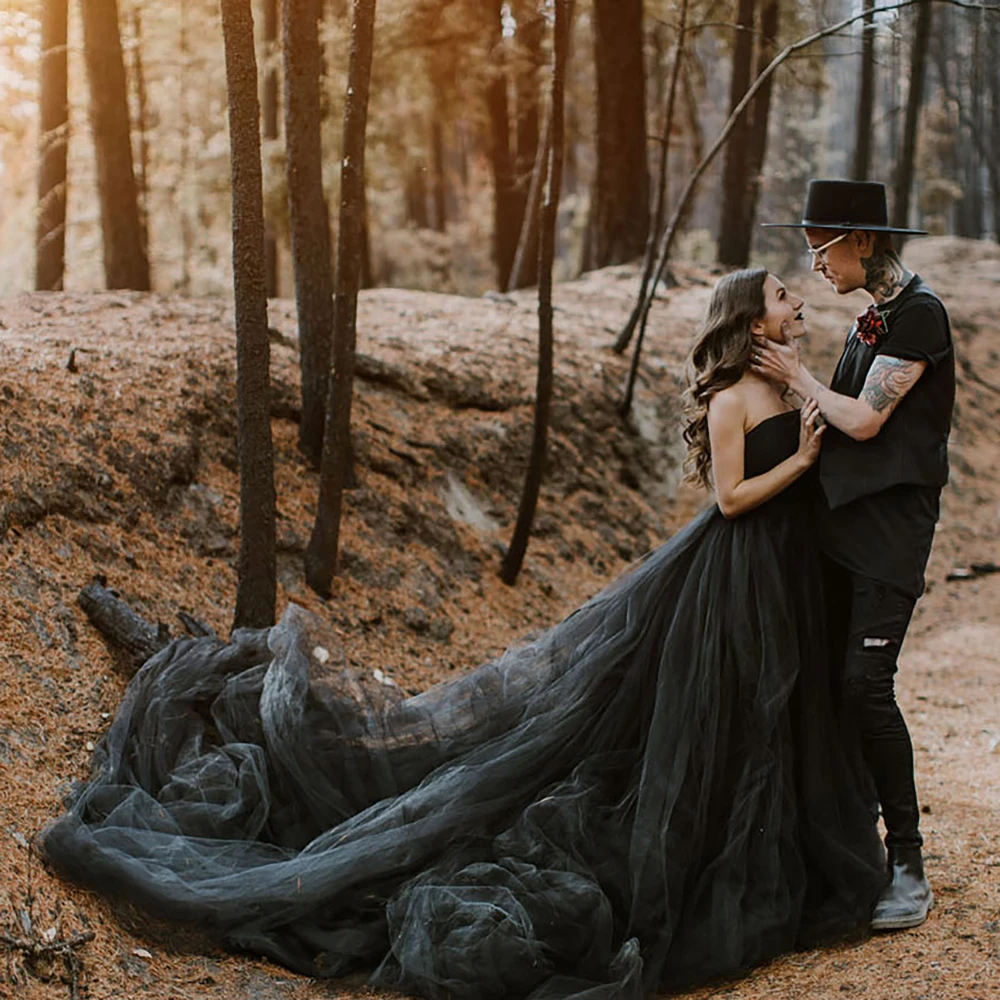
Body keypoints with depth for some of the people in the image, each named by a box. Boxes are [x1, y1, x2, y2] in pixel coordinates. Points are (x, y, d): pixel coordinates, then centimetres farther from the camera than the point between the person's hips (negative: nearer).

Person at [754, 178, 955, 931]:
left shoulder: (918, 314, -12)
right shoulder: (873, 318, 17)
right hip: (848, 520, 9)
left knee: (866, 682, -14)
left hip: (892, 525, -9)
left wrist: (798, 376, -2)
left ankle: (909, 867, -6)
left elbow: (864, 420, -14)